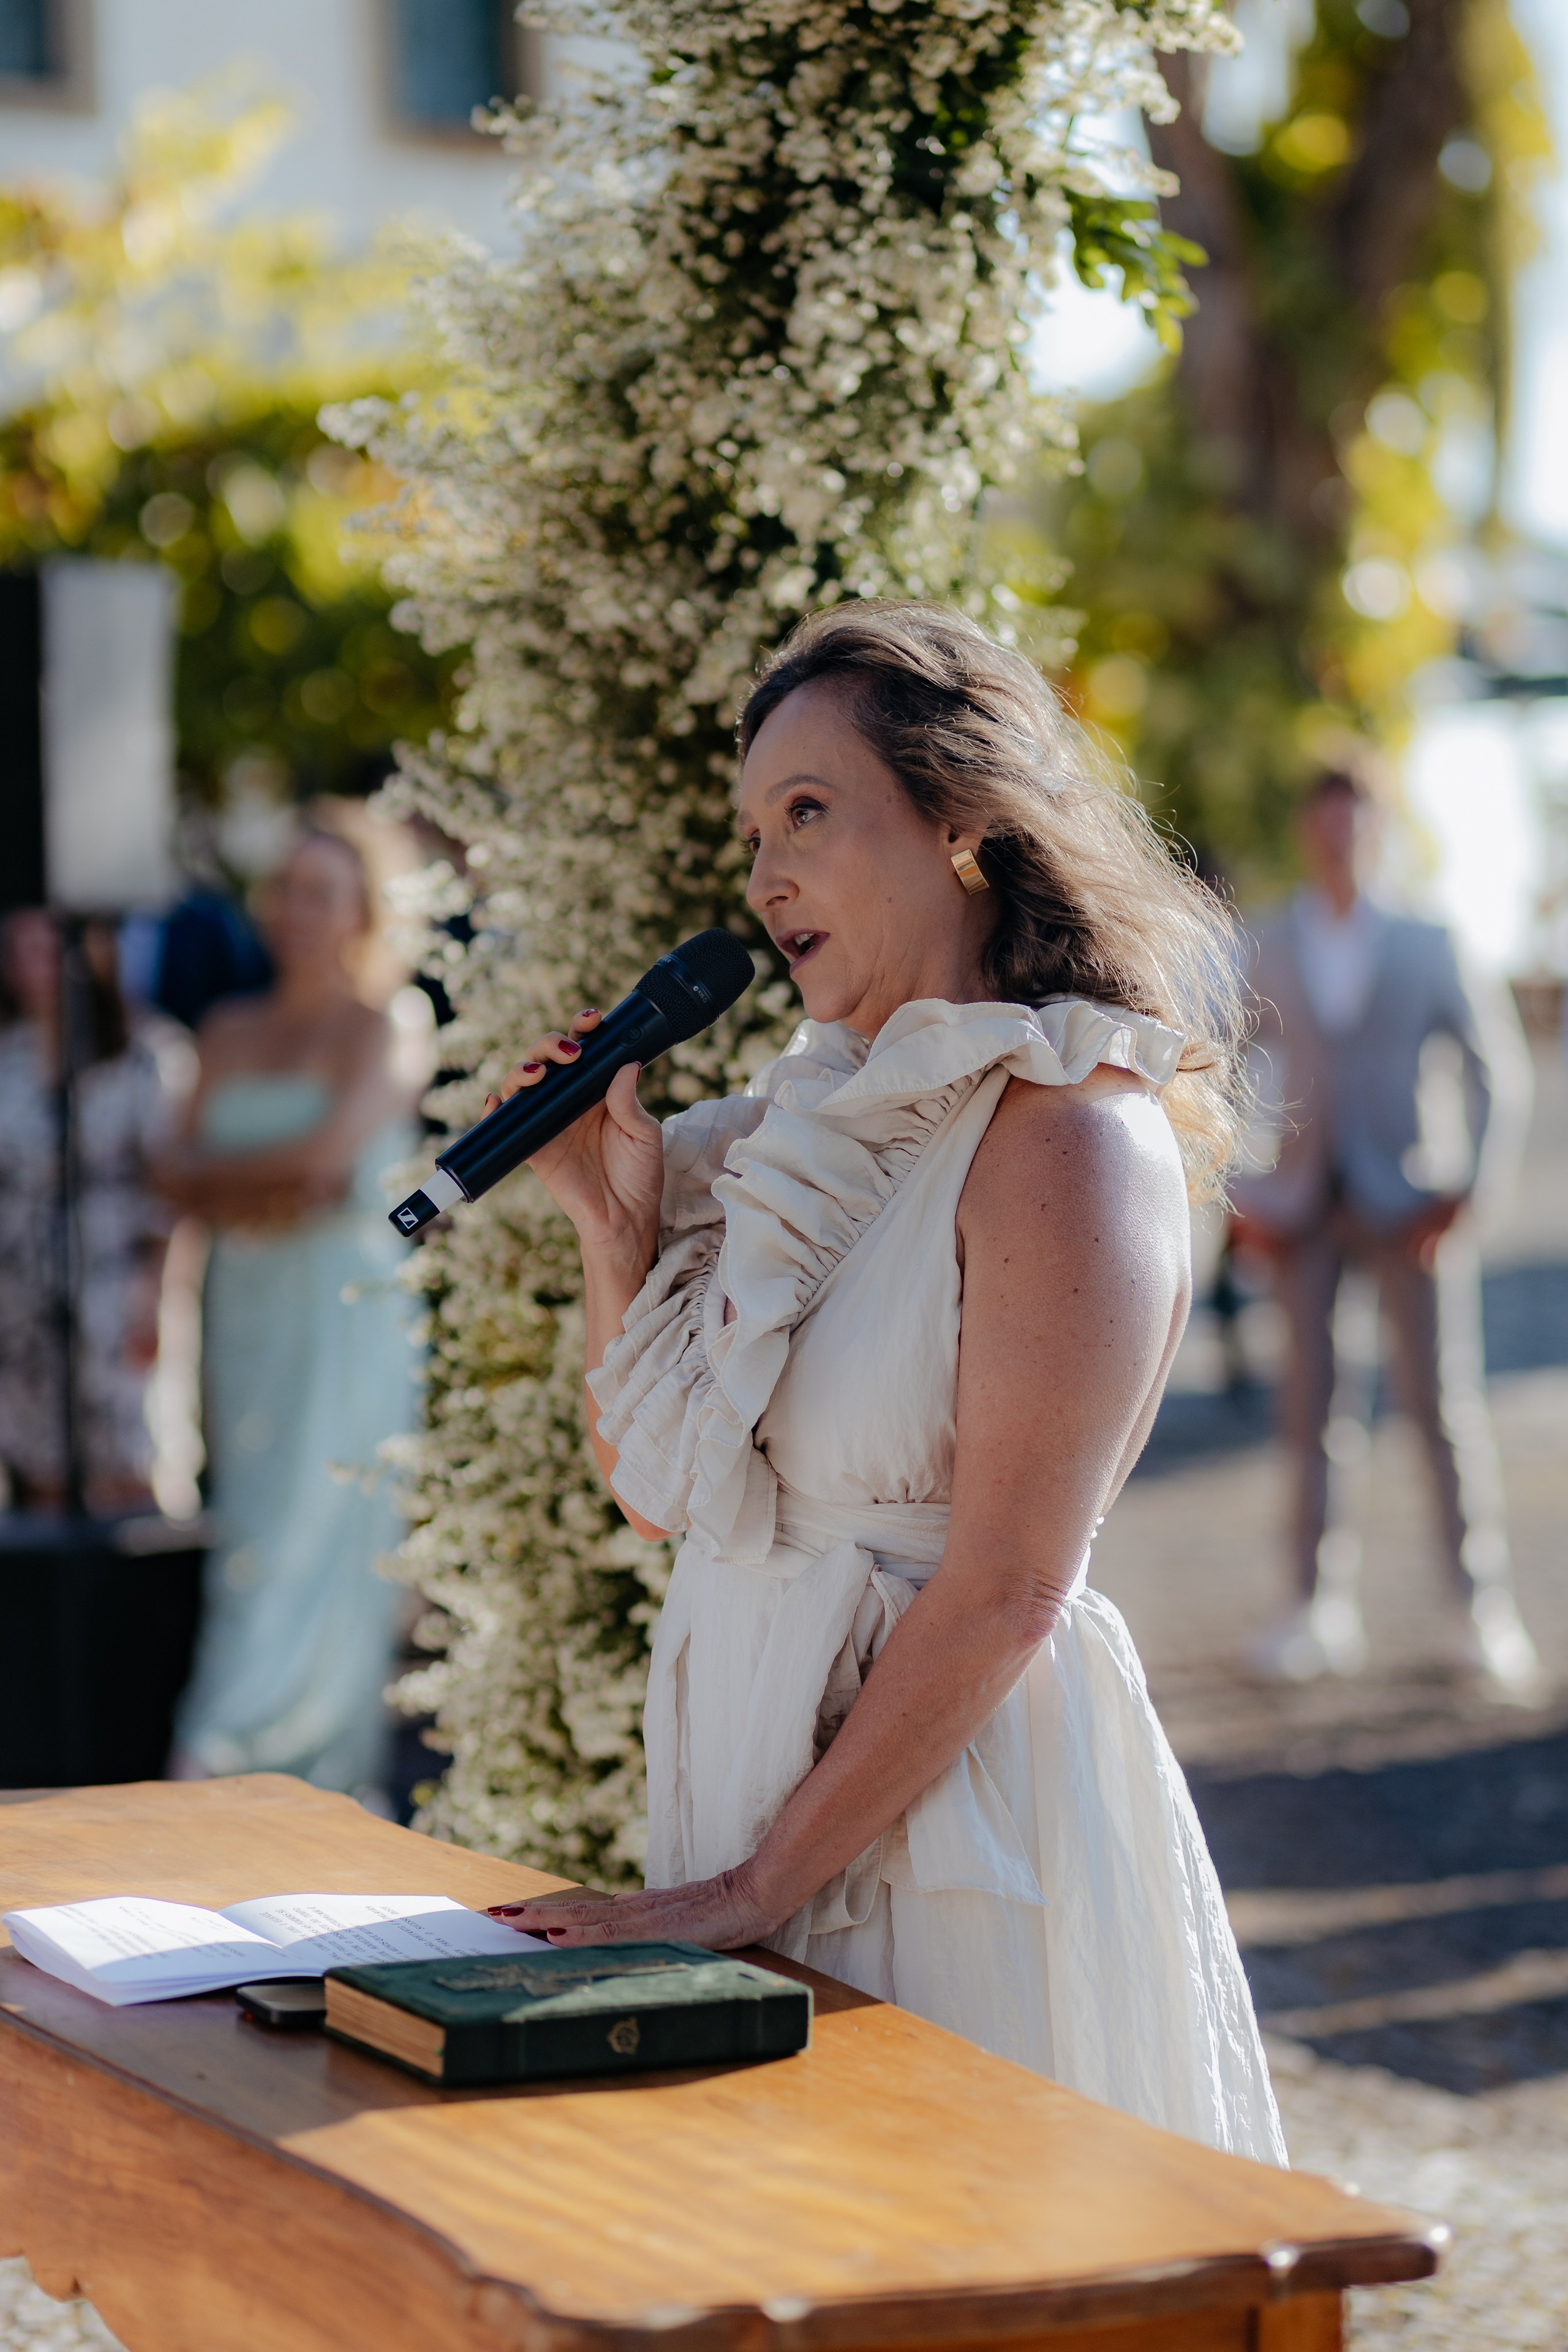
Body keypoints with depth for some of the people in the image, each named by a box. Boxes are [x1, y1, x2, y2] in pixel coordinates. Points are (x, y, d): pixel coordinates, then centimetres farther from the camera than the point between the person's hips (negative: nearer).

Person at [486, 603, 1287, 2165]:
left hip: (951, 1798, -7)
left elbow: (1002, 1595, -20)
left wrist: (756, 1888, -18)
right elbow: (656, 1494, 13)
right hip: (761, 1769, 8)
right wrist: (615, 1219, 0)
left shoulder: (1068, 1133, -15)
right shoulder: (823, 1124, 9)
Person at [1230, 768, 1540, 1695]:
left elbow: (1496, 1063, 4)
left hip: (1407, 1203, -2)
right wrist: (1246, 1194, 1)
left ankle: (1485, 1610, 5)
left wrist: (1468, 1186, -5)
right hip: (1305, 1210, 2)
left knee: (1445, 1407, -3)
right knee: (1309, 1409, 3)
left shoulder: (1424, 945, 3)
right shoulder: (1268, 950, 7)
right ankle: (1322, 1609, 11)